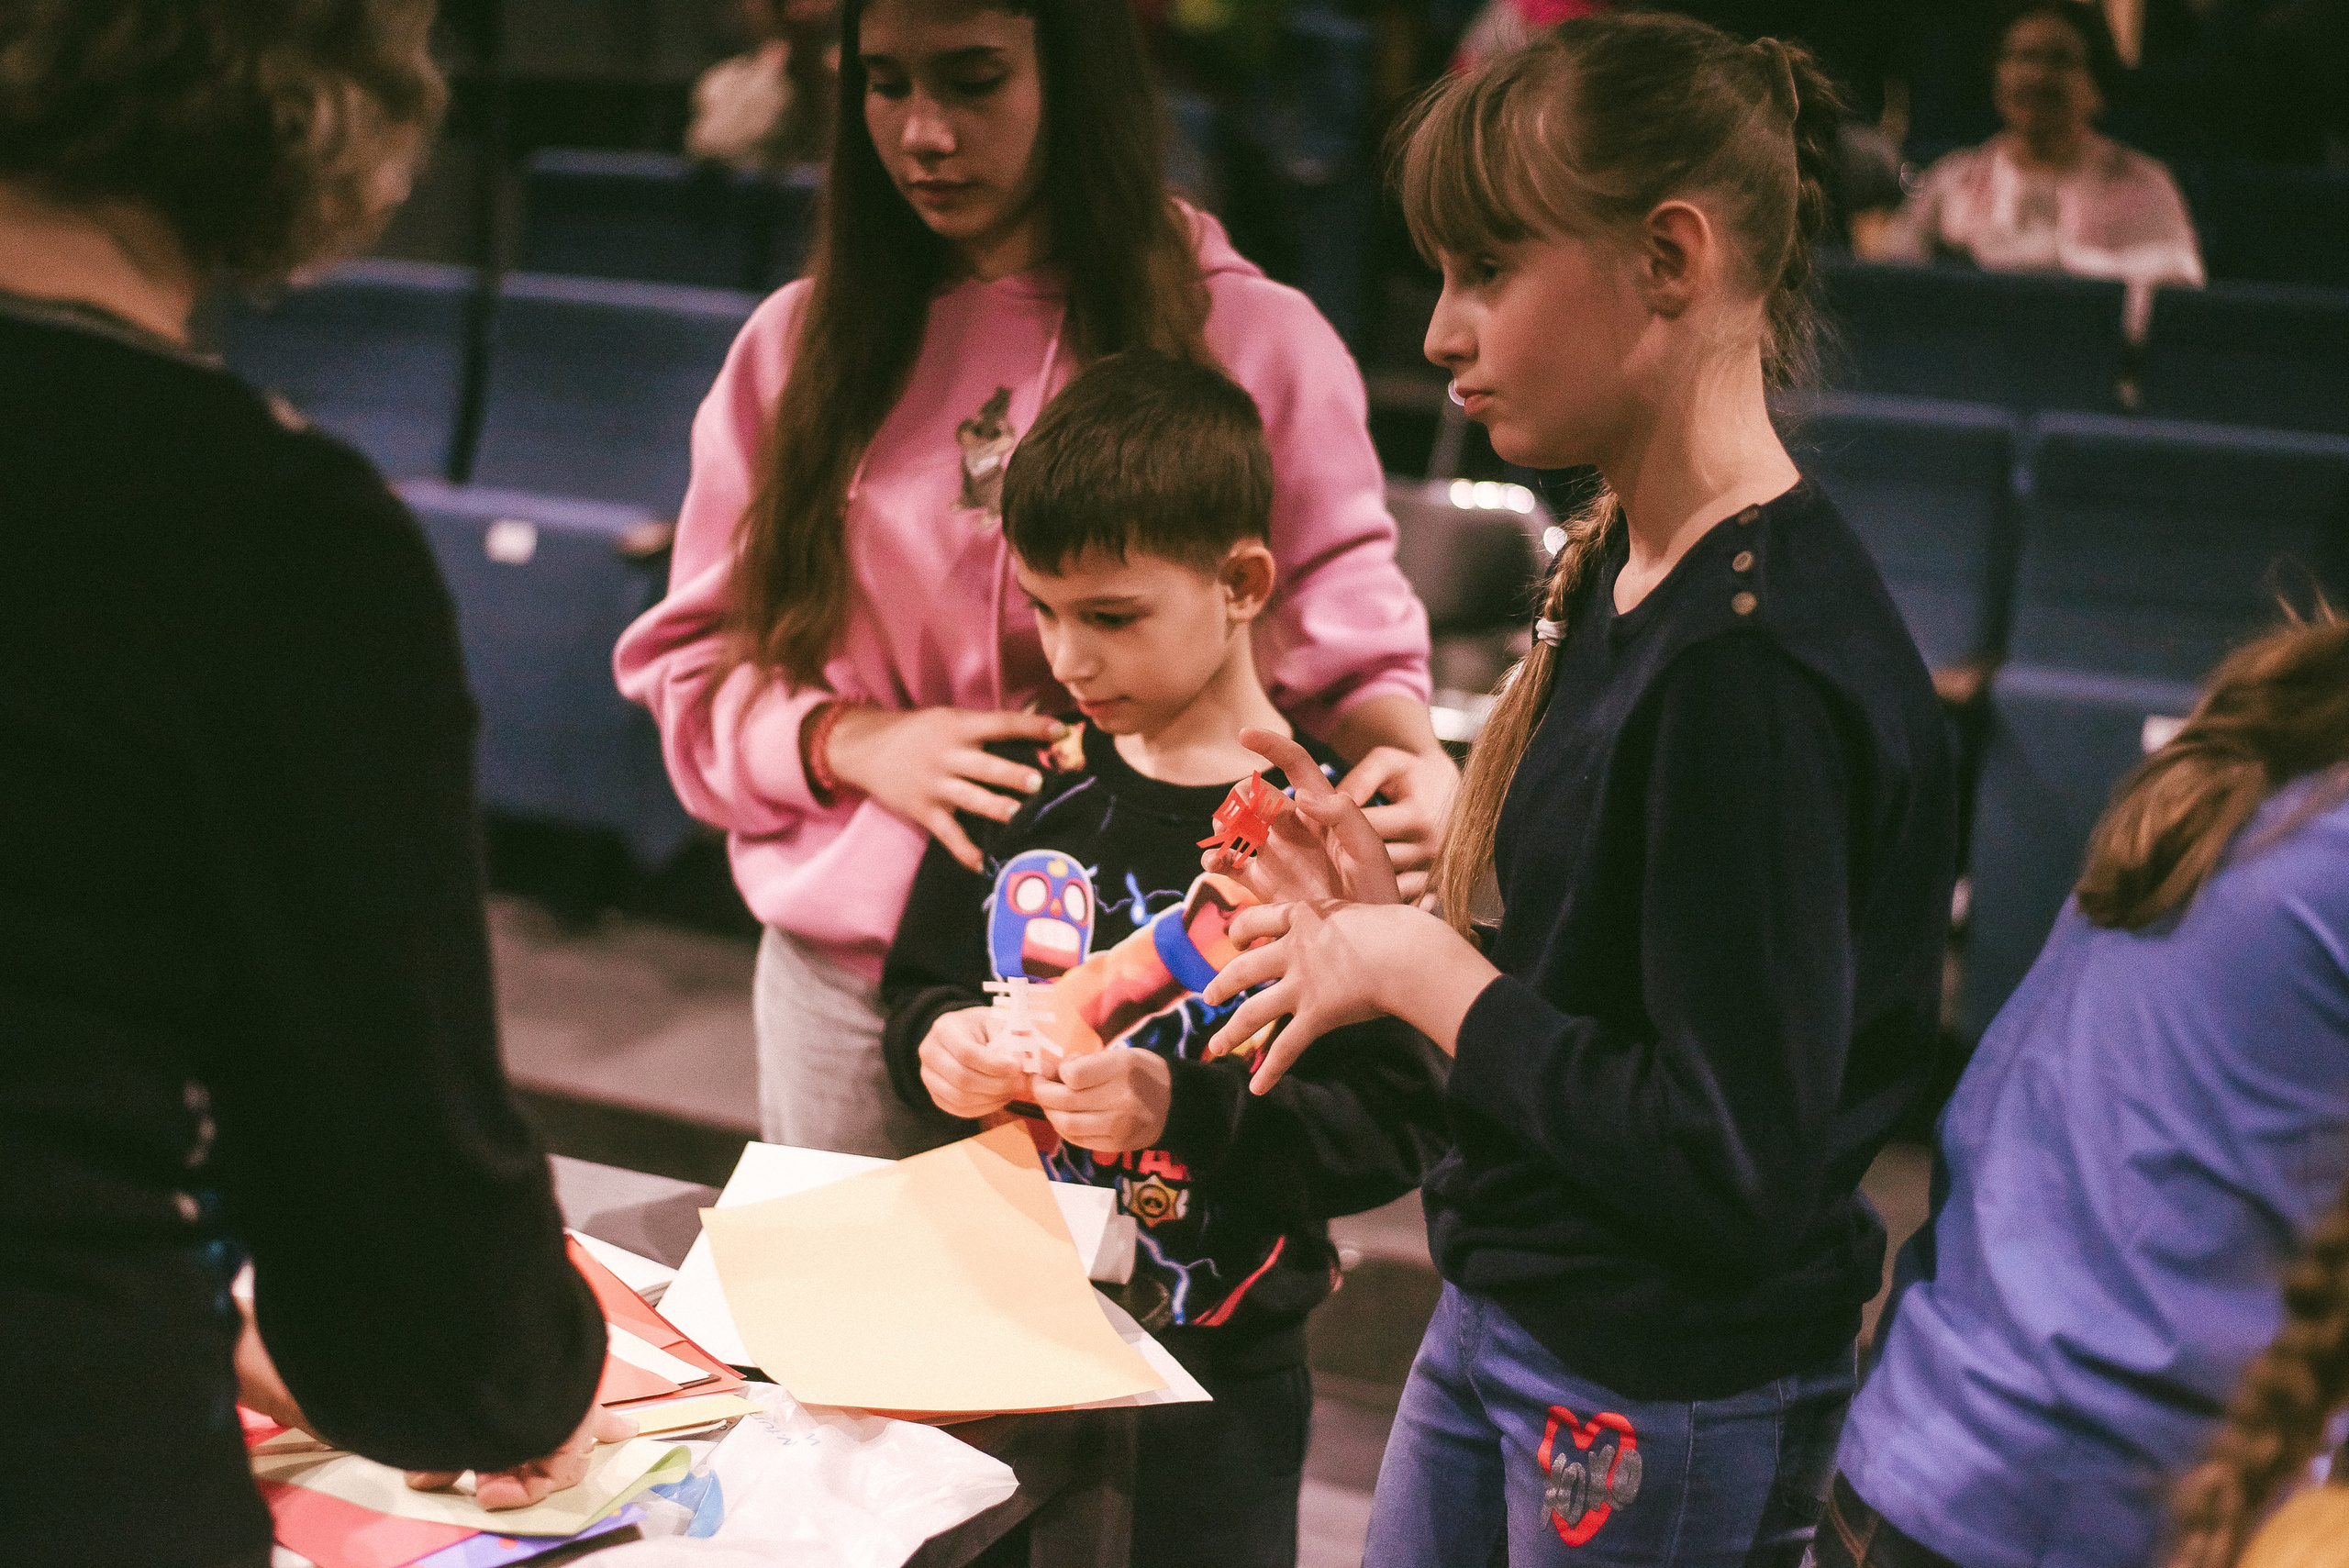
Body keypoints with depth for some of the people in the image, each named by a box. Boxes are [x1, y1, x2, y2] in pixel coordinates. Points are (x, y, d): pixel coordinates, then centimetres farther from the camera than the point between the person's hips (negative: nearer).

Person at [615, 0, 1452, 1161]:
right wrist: (848, 744, -11)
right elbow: (692, 663, 8)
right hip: (849, 977, 2)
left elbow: (1344, 646, 0)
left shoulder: (1252, 341, -1)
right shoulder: (799, 344, 6)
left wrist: (1407, 757, -22)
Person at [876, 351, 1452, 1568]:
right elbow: (918, 989, 12)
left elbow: (1397, 1125, -18)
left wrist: (1181, 1111, -27)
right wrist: (939, 1045, -10)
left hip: (1214, 1381, -4)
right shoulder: (1025, 781, 1)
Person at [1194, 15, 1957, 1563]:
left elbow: (1731, 1171, -27)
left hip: (1670, 1412, -8)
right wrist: (1392, 926, -3)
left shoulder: (1760, 663, -25)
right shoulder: (1620, 569, 3)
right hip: (1502, 1320, 8)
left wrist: (1424, 972, -18)